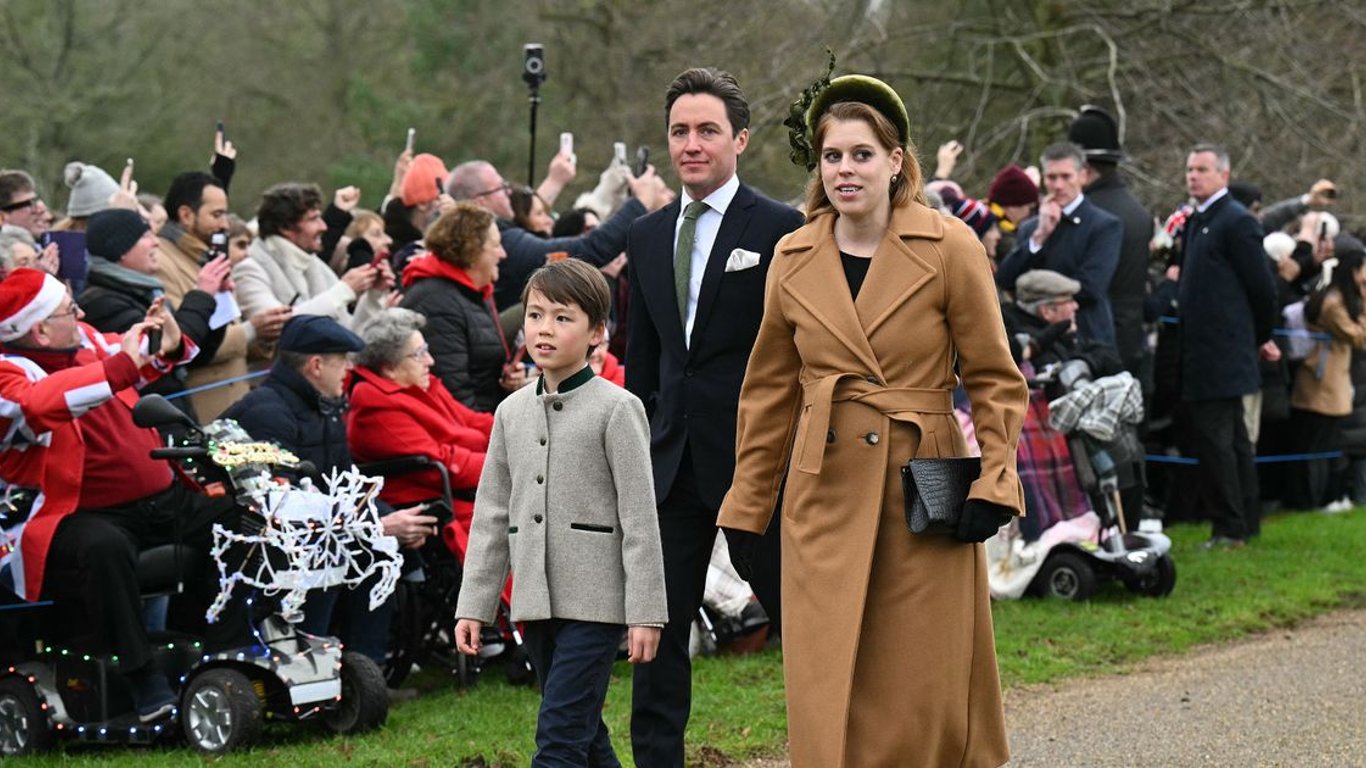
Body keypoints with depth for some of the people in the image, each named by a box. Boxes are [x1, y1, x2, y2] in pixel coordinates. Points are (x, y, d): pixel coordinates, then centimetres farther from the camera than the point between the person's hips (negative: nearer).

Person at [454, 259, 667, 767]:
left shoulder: (616, 409, -6)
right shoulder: (512, 412, 11)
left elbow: (639, 519, -8)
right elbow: (492, 514, 14)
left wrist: (646, 612, -11)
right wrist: (473, 606, 10)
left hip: (595, 601, -6)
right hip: (535, 601, 6)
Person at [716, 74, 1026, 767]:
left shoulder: (950, 248, -3)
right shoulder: (793, 259, 7)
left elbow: (994, 379, 1)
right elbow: (770, 392, 13)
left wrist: (993, 483, -10)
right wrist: (746, 513, 12)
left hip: (924, 495, -3)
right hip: (824, 496, 3)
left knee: (925, 690, 0)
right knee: (826, 692, -1)